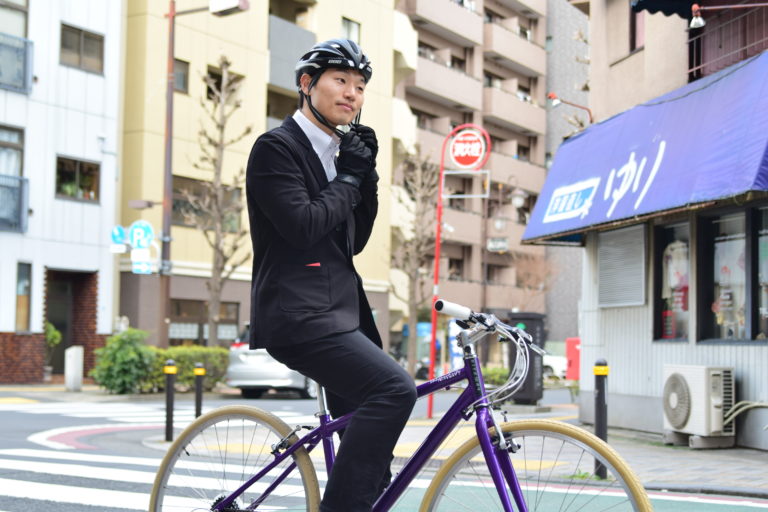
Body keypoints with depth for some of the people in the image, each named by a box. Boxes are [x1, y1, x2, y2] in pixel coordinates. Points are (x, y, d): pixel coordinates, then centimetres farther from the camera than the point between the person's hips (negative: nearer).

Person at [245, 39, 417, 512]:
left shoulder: (335, 153, 20)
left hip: (340, 313, 9)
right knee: (395, 388, -27)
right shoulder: (277, 147, -5)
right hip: (299, 313, -9)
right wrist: (348, 179, -5)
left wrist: (367, 176, 4)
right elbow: (302, 226, -19)